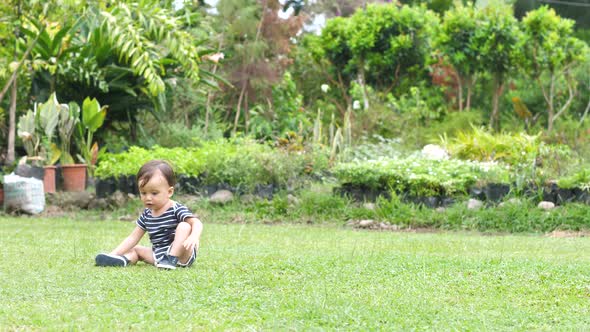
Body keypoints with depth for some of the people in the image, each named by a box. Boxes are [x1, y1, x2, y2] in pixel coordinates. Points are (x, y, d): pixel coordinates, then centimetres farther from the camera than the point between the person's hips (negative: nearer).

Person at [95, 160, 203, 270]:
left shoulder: (177, 210, -11)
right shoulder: (147, 214, 7)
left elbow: (197, 223, -25)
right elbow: (133, 238, 7)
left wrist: (194, 237, -48)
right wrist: (113, 254, -4)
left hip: (182, 255, -7)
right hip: (158, 254, 7)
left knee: (184, 226, -26)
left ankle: (172, 259, -32)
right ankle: (124, 260, -28)